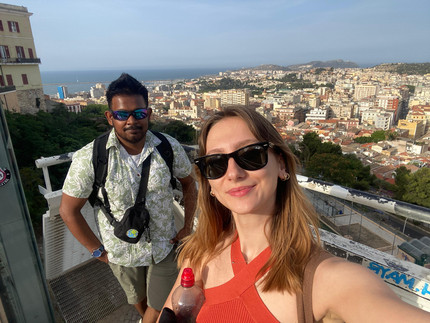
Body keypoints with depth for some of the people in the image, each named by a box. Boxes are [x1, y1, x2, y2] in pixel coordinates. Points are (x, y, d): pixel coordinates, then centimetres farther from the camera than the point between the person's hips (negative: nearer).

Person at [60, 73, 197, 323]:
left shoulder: (169, 148, -17)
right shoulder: (89, 158, -22)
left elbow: (189, 183, 0)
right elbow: (69, 210, -10)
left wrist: (188, 227, -2)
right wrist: (98, 251, -6)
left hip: (165, 246, 0)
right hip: (122, 253, 0)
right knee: (139, 302, 28)